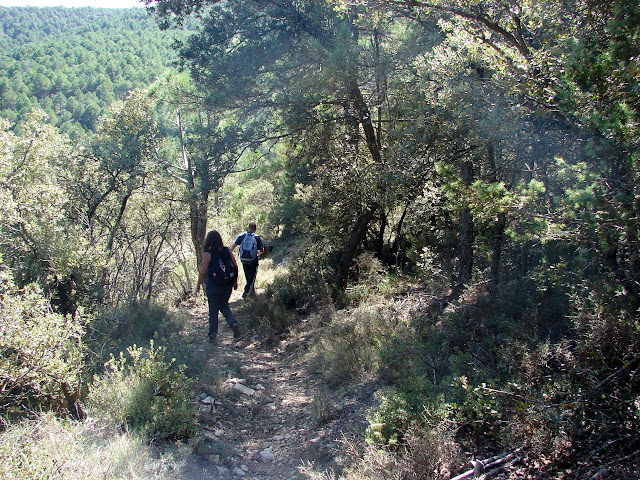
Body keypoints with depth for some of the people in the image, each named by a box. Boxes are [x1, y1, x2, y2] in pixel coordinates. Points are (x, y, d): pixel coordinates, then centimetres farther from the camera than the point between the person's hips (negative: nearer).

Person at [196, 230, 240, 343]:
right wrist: (235, 281, 15)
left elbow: (202, 272, -10)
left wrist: (198, 285, 2)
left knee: (213, 311, 8)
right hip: (227, 285, 4)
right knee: (224, 306, 22)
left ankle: (213, 335, 10)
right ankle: (233, 323, -1)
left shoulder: (207, 254, -12)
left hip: (213, 286, -4)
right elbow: (235, 267, 3)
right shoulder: (227, 251, 0)